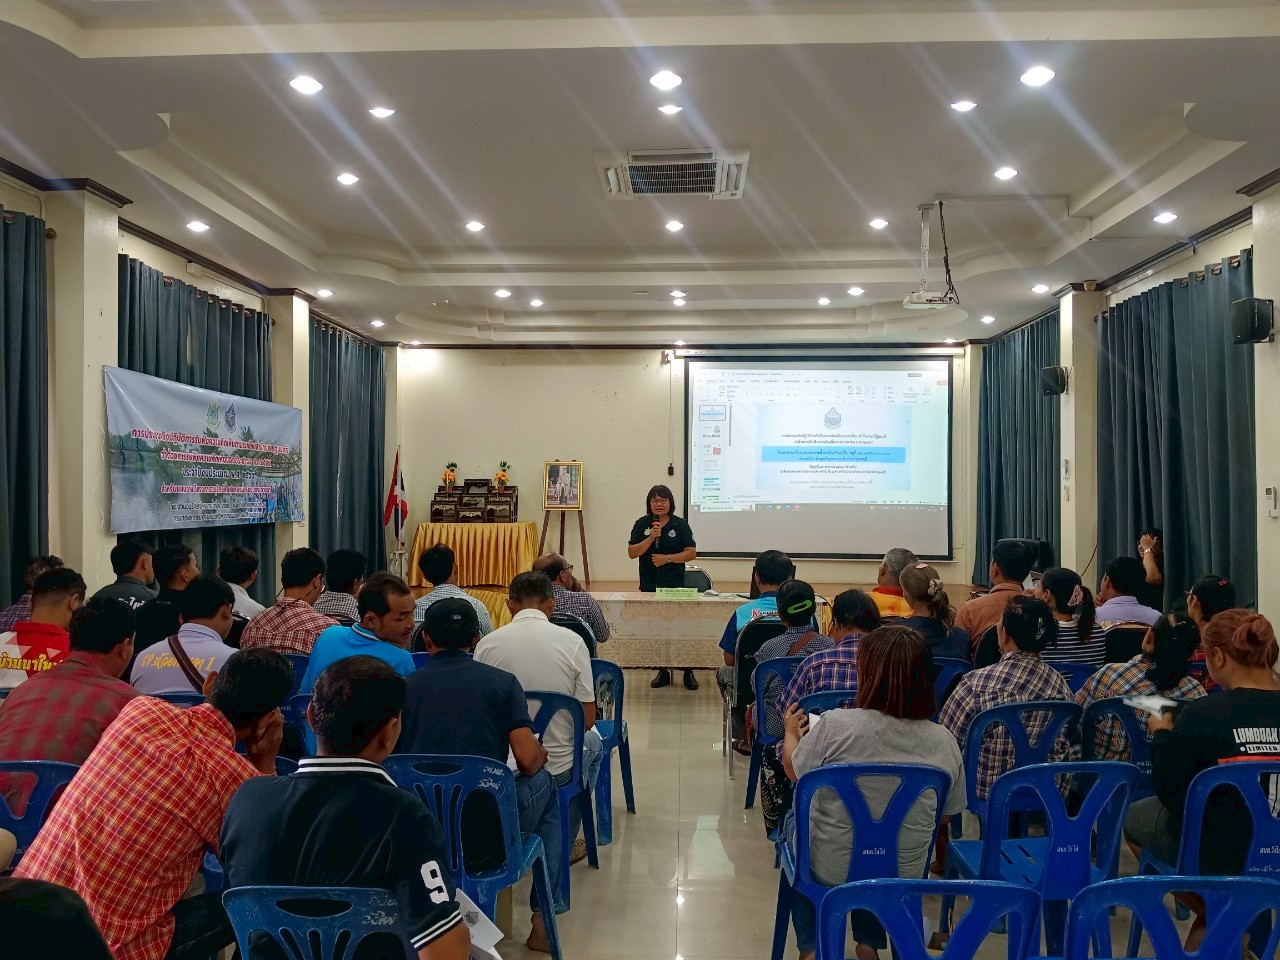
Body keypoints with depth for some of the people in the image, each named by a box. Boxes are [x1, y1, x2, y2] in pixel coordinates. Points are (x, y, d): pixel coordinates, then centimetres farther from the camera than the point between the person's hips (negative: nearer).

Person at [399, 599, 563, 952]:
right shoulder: (502, 681, -4)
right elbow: (528, 760, -10)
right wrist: (542, 755, 14)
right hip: (488, 833, -2)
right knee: (543, 784, 27)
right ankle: (541, 919, 27)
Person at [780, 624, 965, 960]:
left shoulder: (835, 725, -23)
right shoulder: (944, 742, -15)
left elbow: (794, 770, -3)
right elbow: (946, 813, 1)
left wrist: (791, 731, 17)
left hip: (829, 871, -3)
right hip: (905, 876, 3)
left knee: (796, 817, 30)